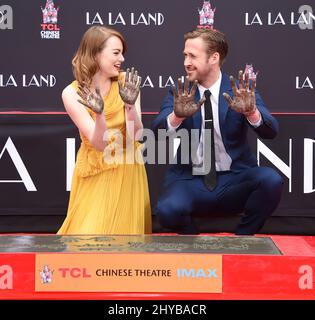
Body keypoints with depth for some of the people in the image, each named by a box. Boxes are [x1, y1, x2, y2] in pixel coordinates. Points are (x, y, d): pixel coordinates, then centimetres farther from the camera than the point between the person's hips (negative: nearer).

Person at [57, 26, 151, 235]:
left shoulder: (126, 82, -9)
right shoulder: (72, 94, -14)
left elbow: (135, 134, -14)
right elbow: (99, 144, -19)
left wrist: (130, 105, -32)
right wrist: (99, 114, -37)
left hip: (127, 172, 2)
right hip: (94, 172, -1)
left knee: (124, 229, 4)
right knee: (89, 230, -4)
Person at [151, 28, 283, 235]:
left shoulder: (241, 91, 0)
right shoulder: (180, 93, 3)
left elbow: (271, 131, -12)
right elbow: (158, 131, -12)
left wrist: (251, 112, -34)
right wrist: (177, 115, -34)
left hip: (234, 180, 0)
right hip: (191, 181, 0)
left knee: (271, 180, -28)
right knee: (167, 210, -31)